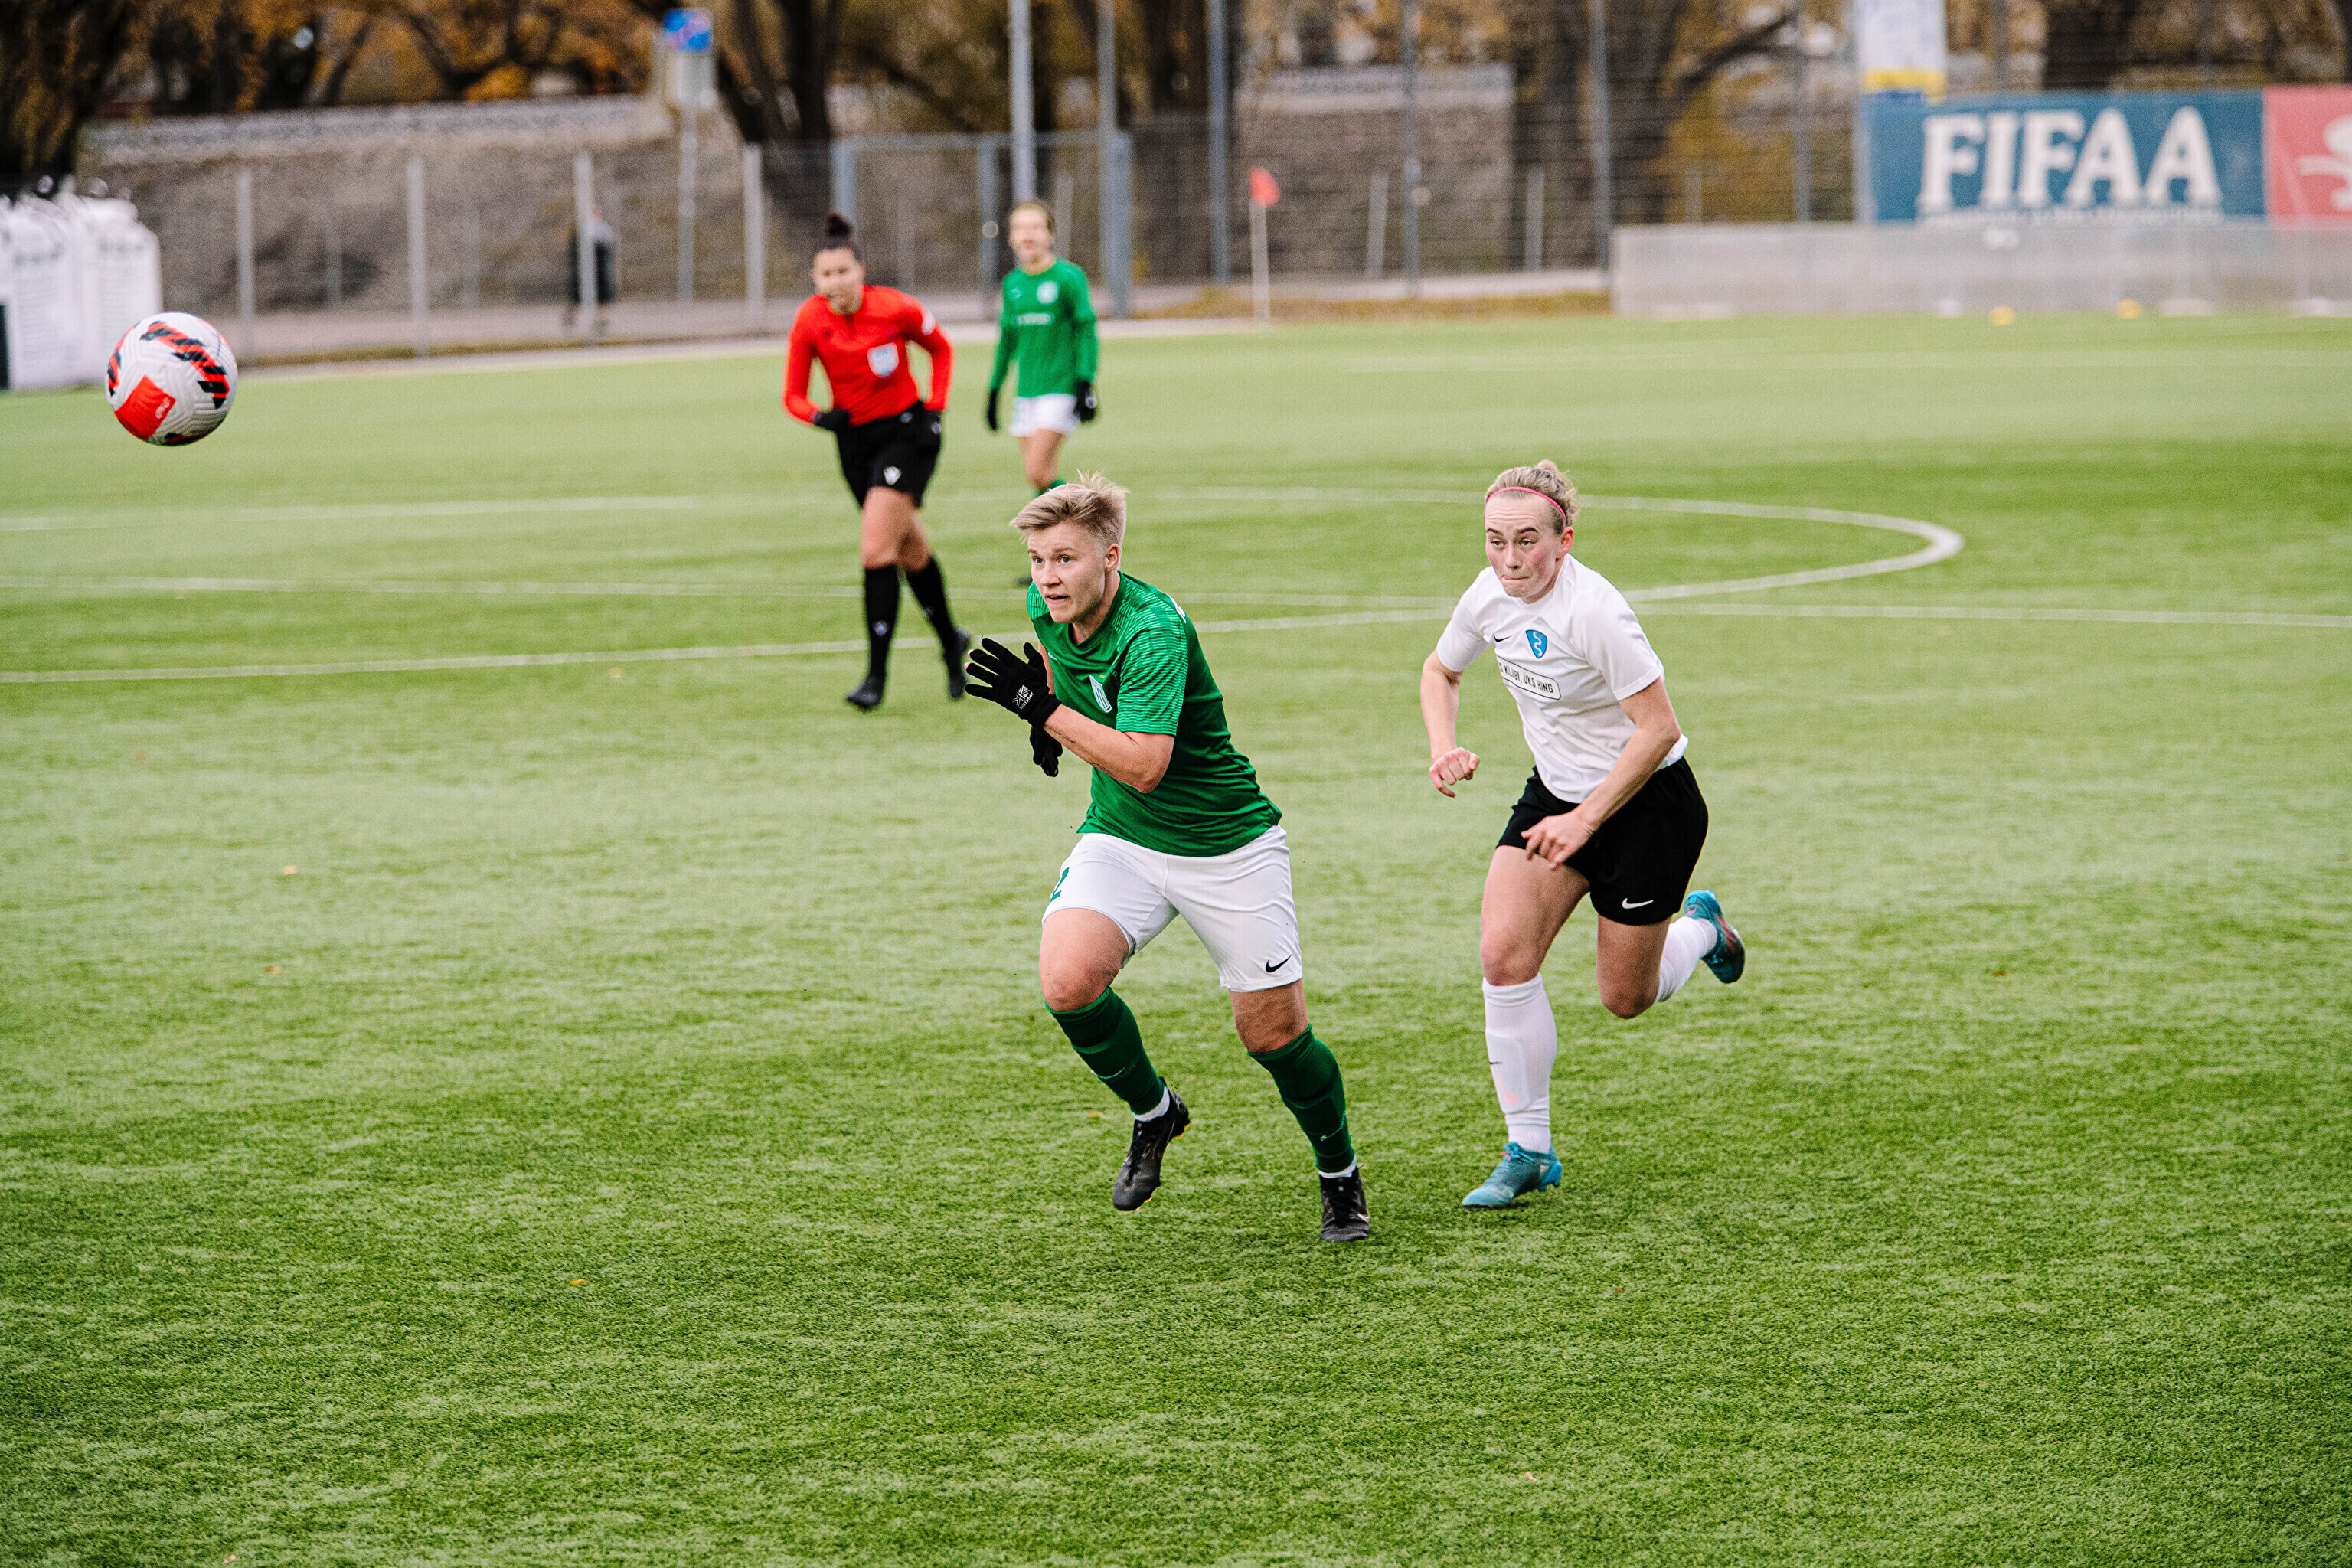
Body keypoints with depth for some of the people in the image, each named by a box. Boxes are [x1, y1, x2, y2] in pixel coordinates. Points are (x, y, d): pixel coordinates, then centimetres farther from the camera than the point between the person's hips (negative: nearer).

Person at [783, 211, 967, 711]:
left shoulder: (896, 308, -17)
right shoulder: (809, 322, -11)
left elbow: (941, 350, 2)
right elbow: (793, 395, -4)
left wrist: (934, 411, -6)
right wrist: (820, 417, -25)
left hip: (907, 432, -4)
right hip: (855, 440, 4)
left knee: (876, 548, -17)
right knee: (911, 551, 15)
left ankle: (877, 673, -12)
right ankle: (951, 642, 39)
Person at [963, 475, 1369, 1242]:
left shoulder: (1153, 633, -29)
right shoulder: (1048, 604, -6)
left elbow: (1145, 766, -35)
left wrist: (1047, 711, -36)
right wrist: (1046, 715, 9)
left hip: (1227, 846, -5)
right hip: (1119, 839, 5)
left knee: (1274, 1034, 2)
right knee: (1067, 980, -21)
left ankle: (1340, 1177, 29)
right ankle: (1154, 1113, 6)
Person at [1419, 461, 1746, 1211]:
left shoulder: (1593, 610, -29)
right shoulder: (1492, 595, -8)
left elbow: (1657, 728, -26)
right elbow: (1441, 671, 13)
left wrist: (1586, 819, -27)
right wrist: (1444, 746, -6)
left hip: (1646, 803, -6)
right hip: (1556, 788, 6)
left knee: (1626, 999, 5)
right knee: (1503, 954, -14)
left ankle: (1699, 927, 40)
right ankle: (1528, 1152, -4)